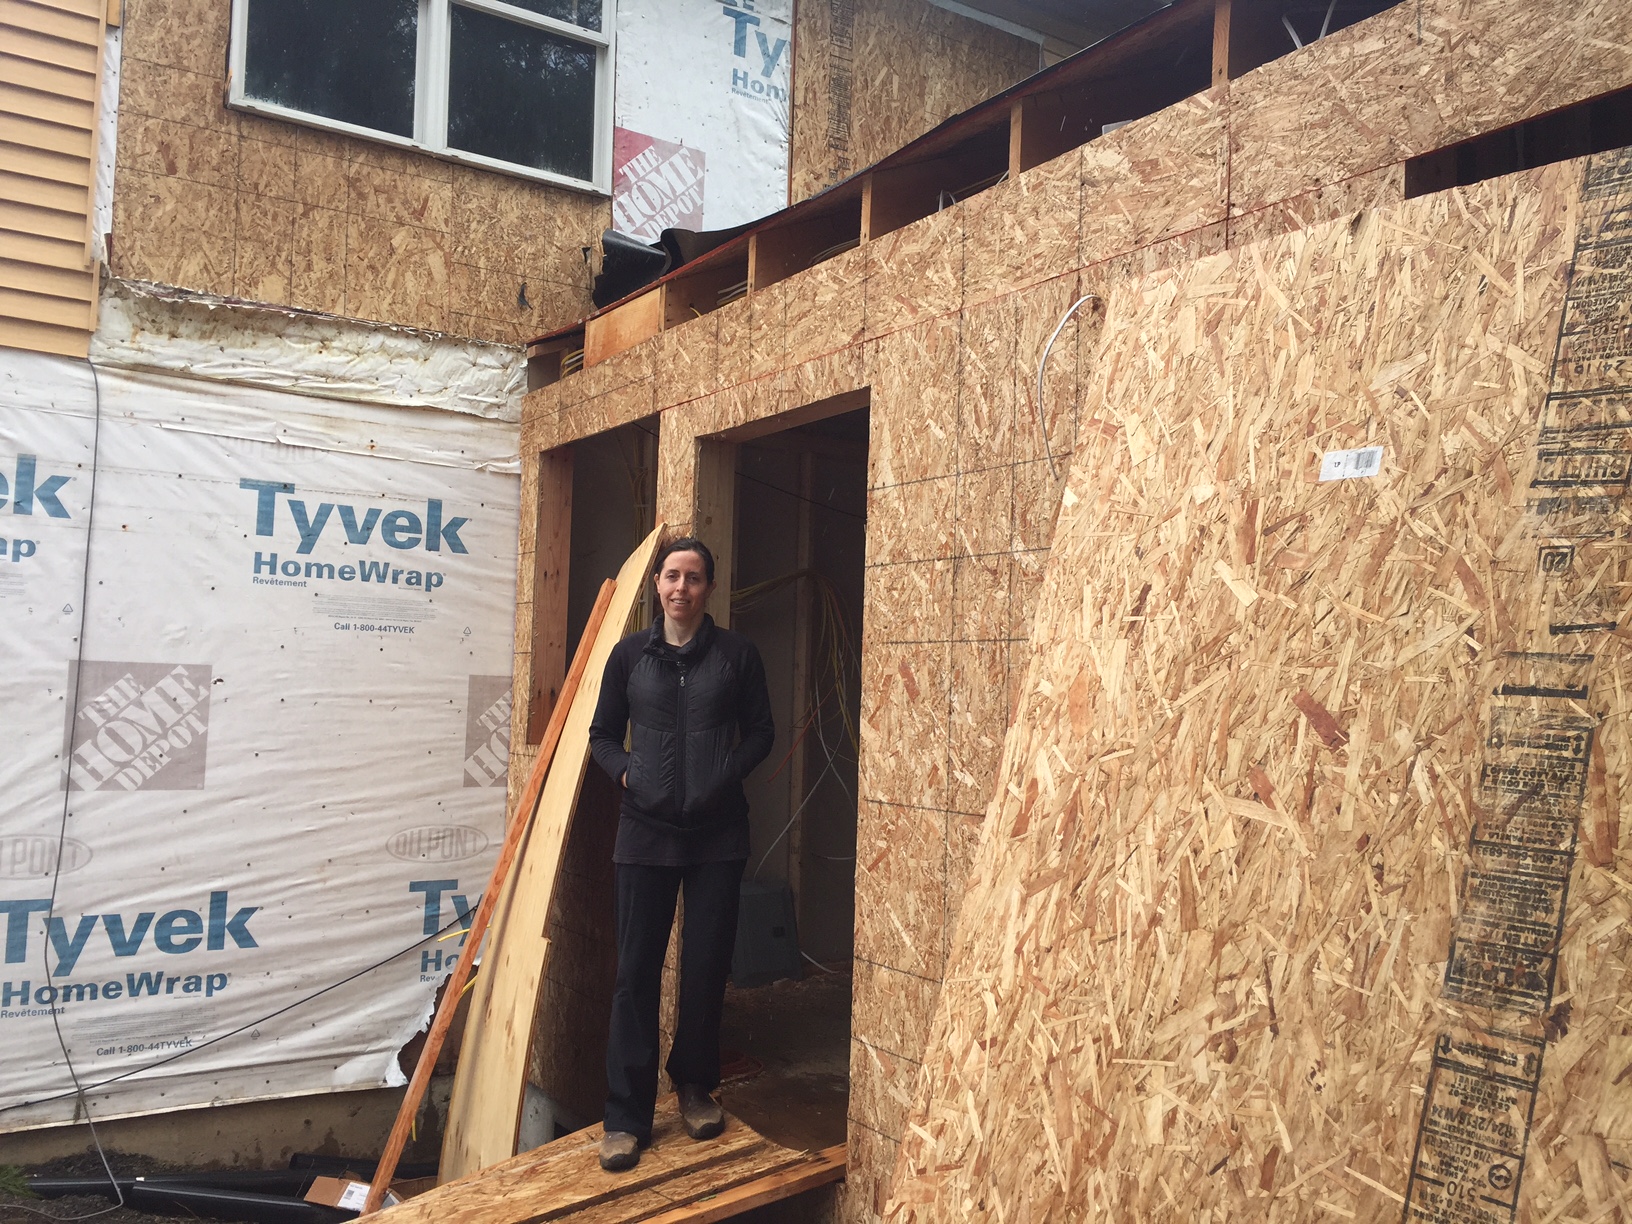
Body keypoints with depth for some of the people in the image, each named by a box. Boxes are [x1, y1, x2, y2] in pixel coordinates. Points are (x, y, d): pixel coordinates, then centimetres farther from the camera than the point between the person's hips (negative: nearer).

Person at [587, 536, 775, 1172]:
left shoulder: (736, 653, 2)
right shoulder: (630, 654, 5)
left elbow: (760, 731, 6)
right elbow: (603, 733, 12)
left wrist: (727, 775, -8)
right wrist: (625, 773, -6)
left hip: (717, 833, 0)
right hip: (645, 831, 0)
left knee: (707, 967, 8)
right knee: (636, 972, 1)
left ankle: (695, 1086, 29)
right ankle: (626, 1116, 9)